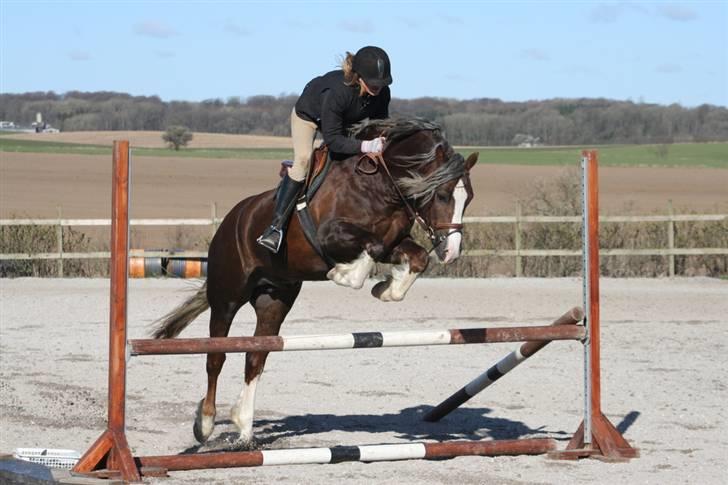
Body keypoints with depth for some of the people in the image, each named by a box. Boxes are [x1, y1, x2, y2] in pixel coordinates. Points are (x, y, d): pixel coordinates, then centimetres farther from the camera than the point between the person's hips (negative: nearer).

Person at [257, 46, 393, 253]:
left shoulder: (382, 93, -29)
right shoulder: (337, 92, -45)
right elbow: (332, 139, -42)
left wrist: (381, 141, -31)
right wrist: (365, 146, -54)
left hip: (345, 121, 7)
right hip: (309, 113, -7)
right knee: (303, 159, -22)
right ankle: (277, 224, -25)